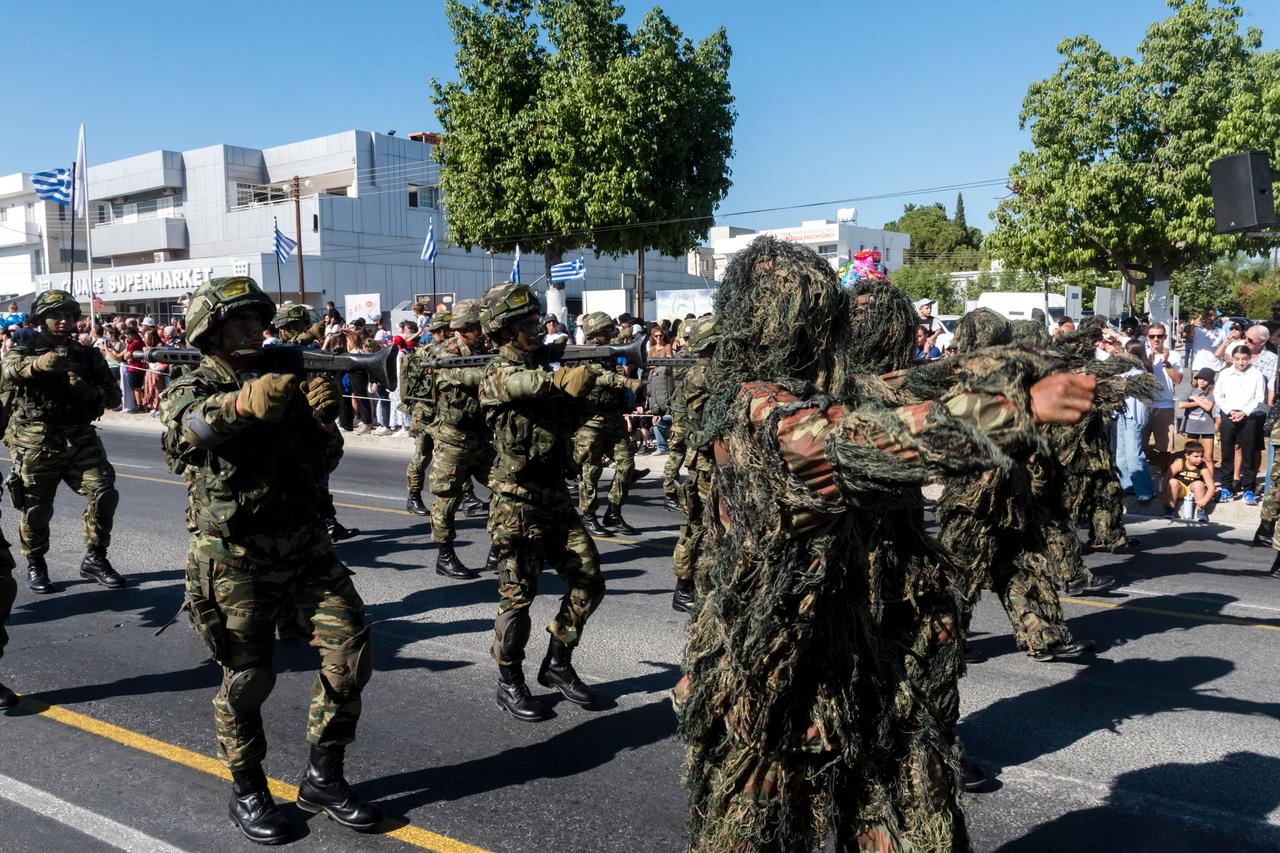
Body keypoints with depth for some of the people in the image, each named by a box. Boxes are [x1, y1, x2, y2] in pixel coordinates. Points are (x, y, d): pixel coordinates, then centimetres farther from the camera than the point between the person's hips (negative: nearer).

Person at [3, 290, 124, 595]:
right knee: (35, 509, 2)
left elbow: (114, 396, 6)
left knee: (104, 494, -10)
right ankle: (35, 566, 25)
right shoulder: (25, 349, 1)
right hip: (36, 443, -2)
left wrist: (88, 390, -15)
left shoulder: (88, 355, 10)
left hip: (80, 440, 2)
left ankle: (95, 559, 7)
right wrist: (38, 363, -47)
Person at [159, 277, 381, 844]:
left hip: (306, 547, 4)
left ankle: (323, 779, 16)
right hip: (235, 561, -4)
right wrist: (245, 402, -48)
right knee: (247, 679, 3)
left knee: (350, 652, -2)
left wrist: (323, 422, -15)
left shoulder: (286, 381, 10)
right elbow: (189, 424, -28)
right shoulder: (190, 390, -2)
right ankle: (247, 792, 26)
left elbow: (323, 462, 6)